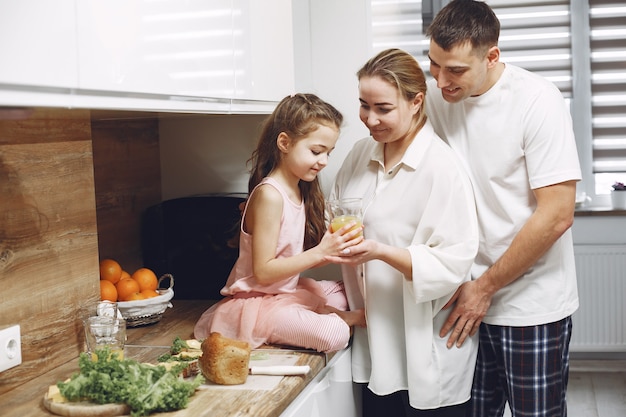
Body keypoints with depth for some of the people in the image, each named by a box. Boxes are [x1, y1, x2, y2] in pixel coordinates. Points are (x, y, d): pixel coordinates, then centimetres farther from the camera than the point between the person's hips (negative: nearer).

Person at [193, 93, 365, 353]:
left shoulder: (300, 190, 6)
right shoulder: (269, 195, -21)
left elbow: (301, 259, 4)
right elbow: (263, 271, -23)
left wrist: (333, 247, -14)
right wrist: (320, 252, -25)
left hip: (287, 291, 10)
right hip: (258, 301, -9)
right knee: (335, 334, -25)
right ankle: (344, 317, 1)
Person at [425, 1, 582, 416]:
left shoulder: (537, 101, -15)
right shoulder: (438, 98, -1)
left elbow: (556, 216, -17)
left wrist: (486, 287, -12)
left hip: (531, 305, -4)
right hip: (467, 301, 4)